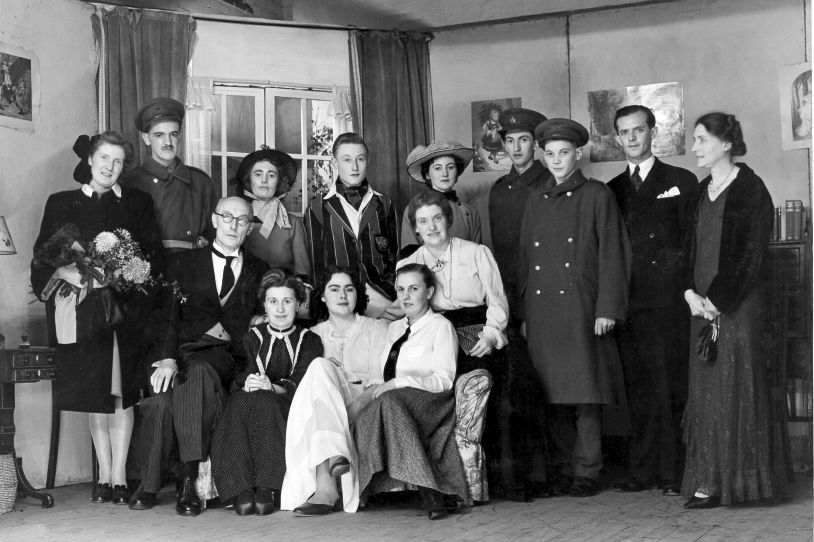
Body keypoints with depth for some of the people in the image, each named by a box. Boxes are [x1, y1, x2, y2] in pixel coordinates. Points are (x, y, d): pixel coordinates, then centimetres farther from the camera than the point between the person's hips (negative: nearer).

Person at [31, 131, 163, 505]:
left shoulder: (137, 204, 10)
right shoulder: (61, 204, 11)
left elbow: (154, 257, 3)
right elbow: (42, 258, 6)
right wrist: (66, 272, -14)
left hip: (124, 308, -1)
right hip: (80, 309, 1)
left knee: (120, 395, -3)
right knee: (93, 396, 4)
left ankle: (118, 477, 4)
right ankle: (104, 476, 12)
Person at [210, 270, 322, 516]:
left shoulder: (309, 341, 14)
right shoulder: (251, 338, 20)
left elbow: (302, 384, -3)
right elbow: (240, 377, 4)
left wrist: (273, 388, -25)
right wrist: (247, 385, -23)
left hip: (288, 407, -1)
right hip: (246, 401, 2)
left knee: (264, 401, -35)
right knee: (242, 401, -34)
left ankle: (266, 488, -40)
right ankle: (242, 489, -41)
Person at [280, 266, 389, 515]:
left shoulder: (376, 329, 16)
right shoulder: (314, 334, 25)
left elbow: (380, 382, 3)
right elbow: (304, 381, 15)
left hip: (362, 406, -2)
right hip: (321, 406, 2)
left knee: (320, 368, -30)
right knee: (320, 366, -30)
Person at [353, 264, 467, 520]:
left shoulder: (440, 326, 4)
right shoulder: (394, 328, 26)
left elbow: (443, 380, -7)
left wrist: (399, 384, -18)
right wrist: (375, 386, 1)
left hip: (430, 403, -5)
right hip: (390, 403, 5)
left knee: (391, 401, -38)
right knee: (365, 416, -28)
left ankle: (429, 492, -39)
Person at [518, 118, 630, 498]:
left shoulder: (597, 196, 4)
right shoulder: (536, 203, 18)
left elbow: (612, 254, -2)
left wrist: (607, 309, -9)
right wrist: (523, 314, 12)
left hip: (582, 313, -4)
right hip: (541, 316, 4)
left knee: (585, 395, -2)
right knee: (550, 395, 4)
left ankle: (586, 473, 6)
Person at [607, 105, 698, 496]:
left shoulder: (681, 182, 8)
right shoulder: (610, 191, 17)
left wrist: (686, 288, -8)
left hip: (669, 301, -3)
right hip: (627, 304, 3)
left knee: (670, 388, -5)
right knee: (638, 390, 5)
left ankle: (674, 473, 2)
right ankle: (643, 471, 11)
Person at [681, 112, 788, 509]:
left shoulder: (750, 190, -5)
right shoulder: (702, 192, 15)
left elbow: (750, 253, -11)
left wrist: (716, 299, -15)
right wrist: (691, 293, -2)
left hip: (735, 305, -7)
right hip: (703, 304, 7)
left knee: (734, 388, -4)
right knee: (705, 391, 5)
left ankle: (734, 480, 3)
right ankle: (708, 479, 10)